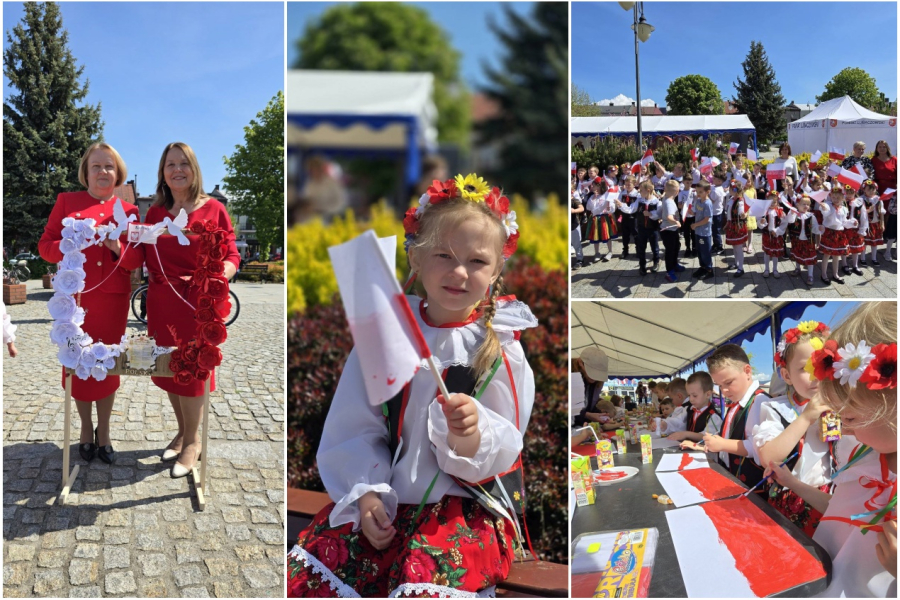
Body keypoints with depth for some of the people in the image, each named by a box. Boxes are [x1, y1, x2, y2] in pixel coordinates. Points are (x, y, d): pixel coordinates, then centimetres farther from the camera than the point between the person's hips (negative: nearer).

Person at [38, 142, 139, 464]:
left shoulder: (128, 210, 7)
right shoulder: (67, 201, 5)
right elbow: (45, 245, 2)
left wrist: (118, 247, -14)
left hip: (113, 298, 1)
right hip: (75, 296, -1)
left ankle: (103, 432, 19)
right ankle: (86, 429, 23)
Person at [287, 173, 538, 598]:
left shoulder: (499, 345, -6)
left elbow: (502, 452, -7)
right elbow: (356, 430, 3)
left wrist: (470, 435, -28)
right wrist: (366, 493, -9)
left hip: (463, 504, -2)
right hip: (383, 497, 3)